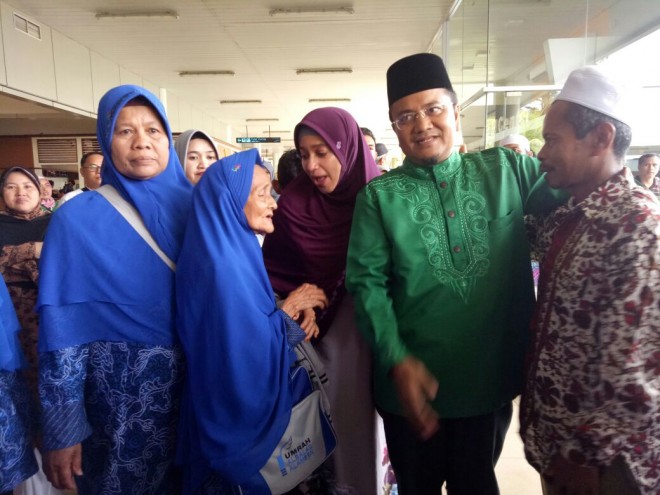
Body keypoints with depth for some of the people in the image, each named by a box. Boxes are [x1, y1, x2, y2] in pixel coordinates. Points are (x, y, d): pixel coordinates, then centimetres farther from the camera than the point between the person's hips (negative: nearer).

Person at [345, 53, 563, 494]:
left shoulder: (505, 170, 1)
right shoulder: (379, 196, -5)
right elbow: (367, 283, -10)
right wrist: (397, 360, -20)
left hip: (494, 378, 2)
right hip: (414, 385, -1)